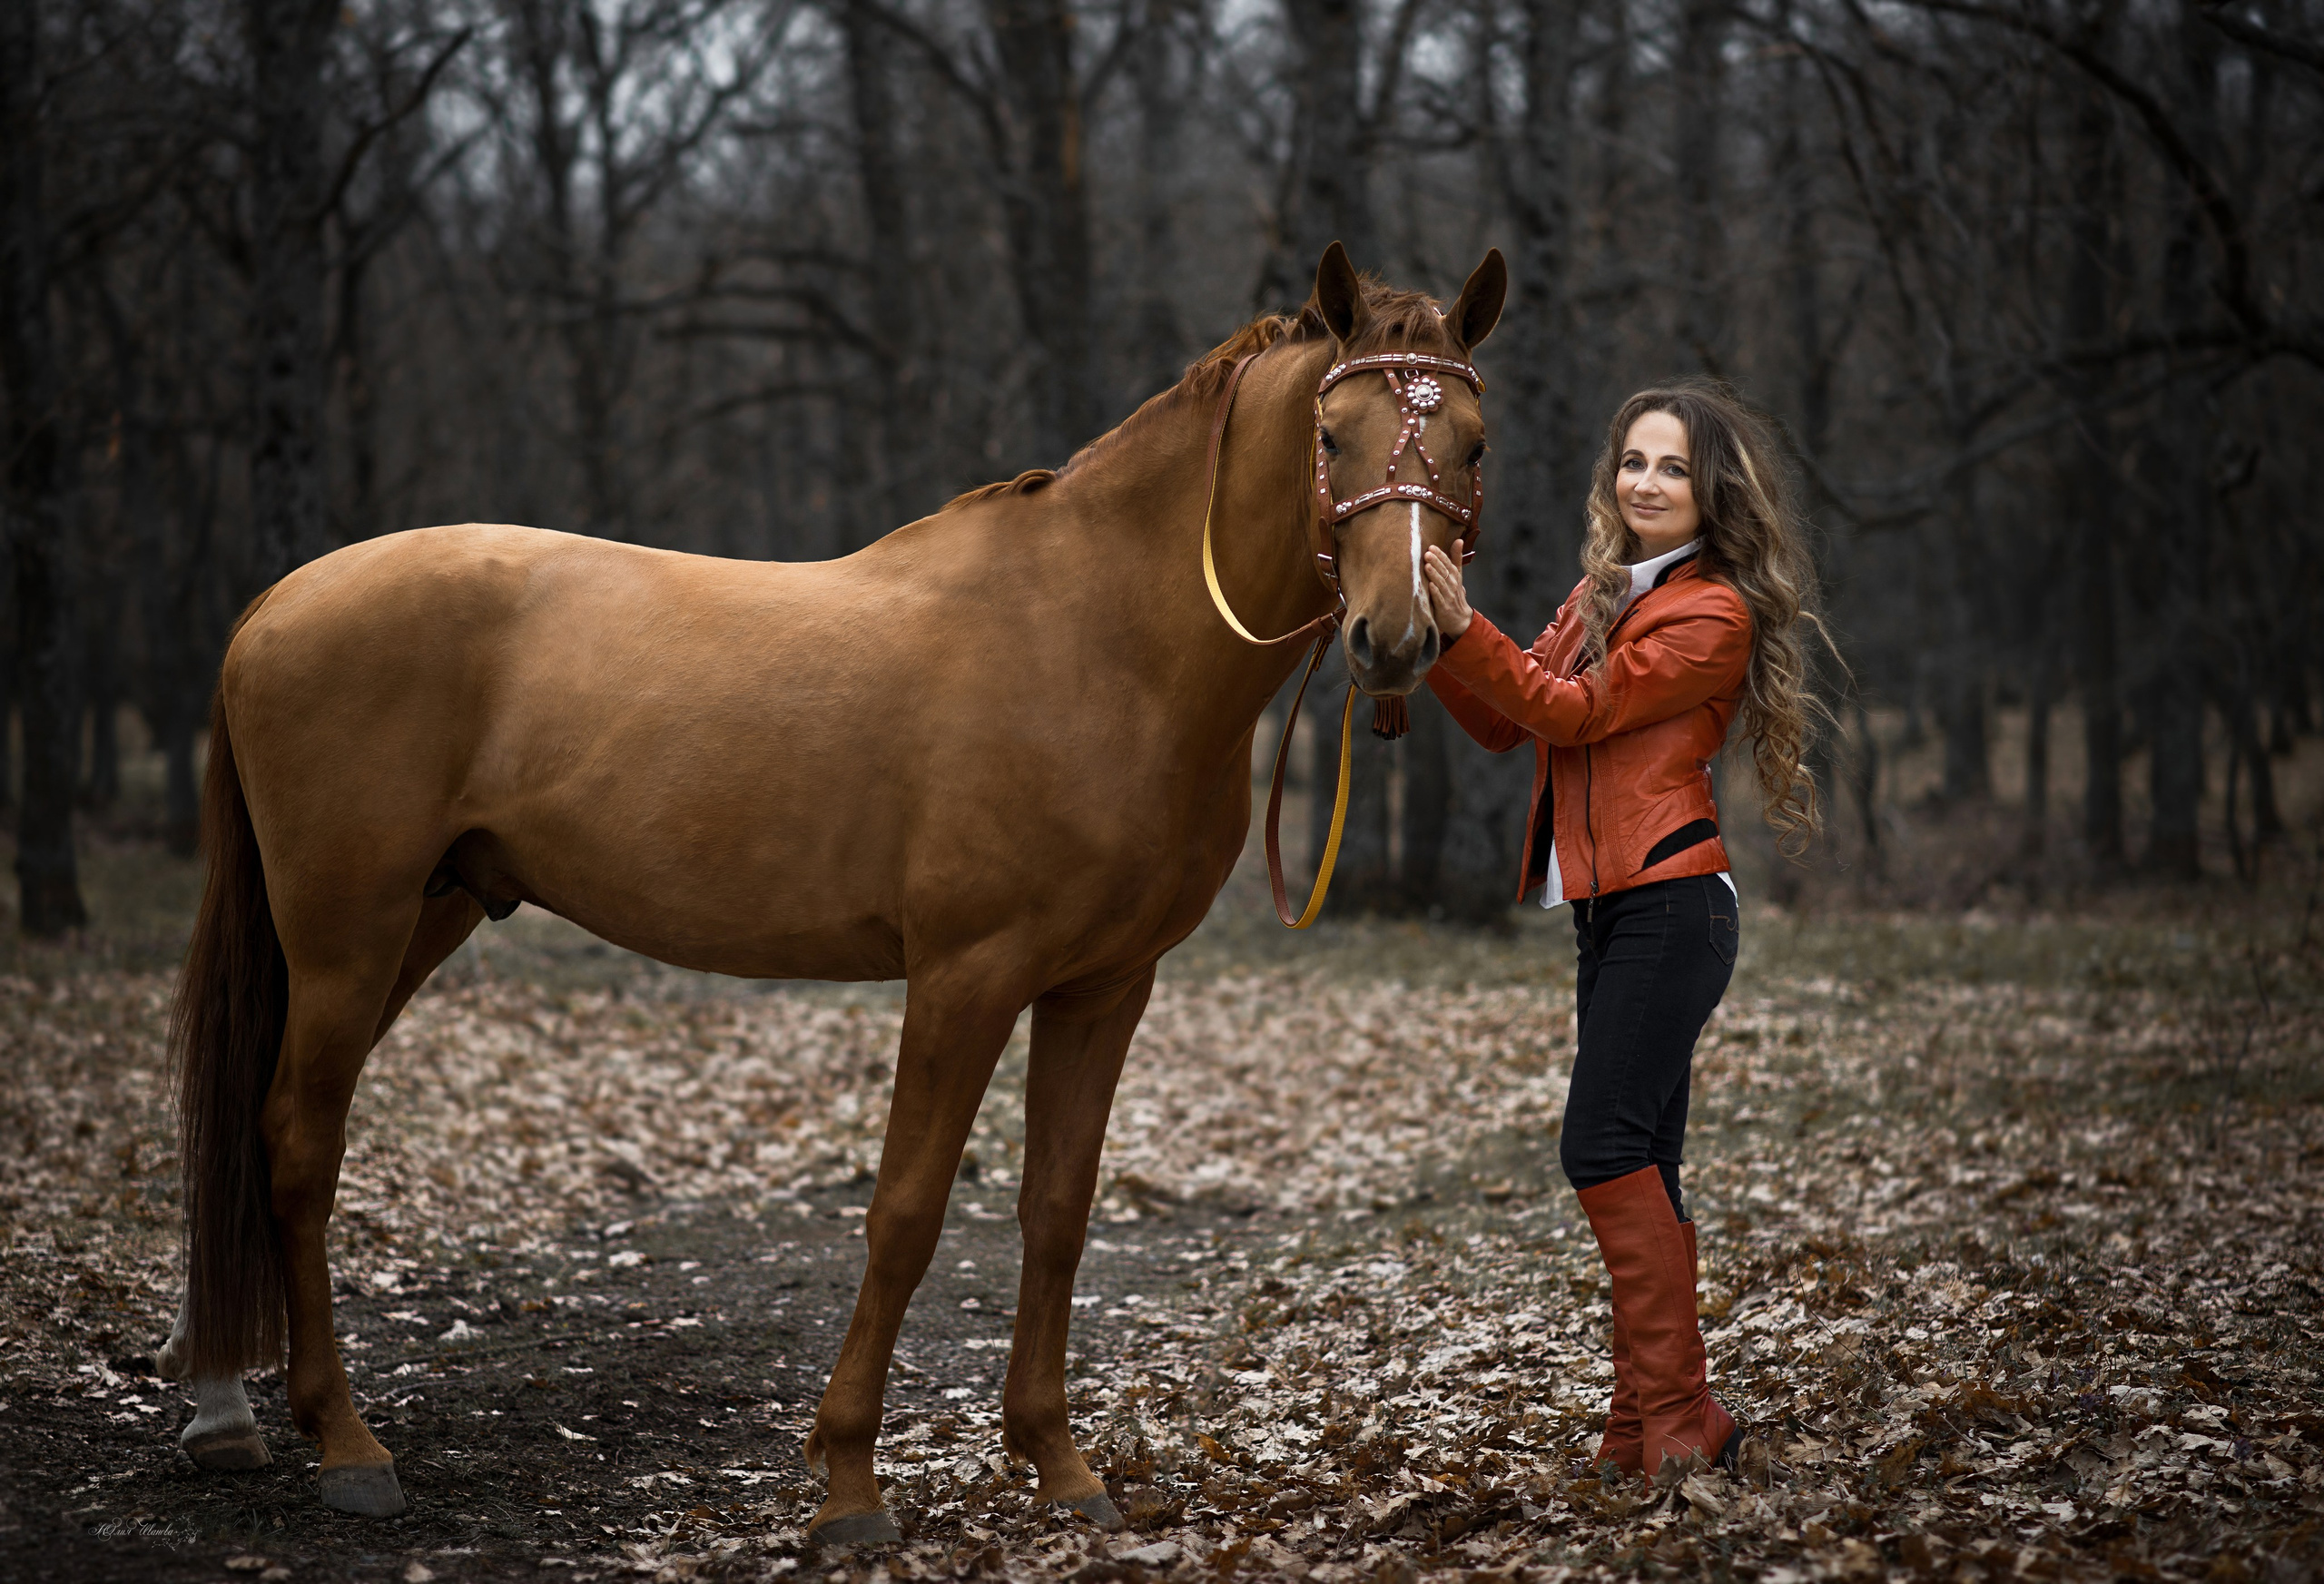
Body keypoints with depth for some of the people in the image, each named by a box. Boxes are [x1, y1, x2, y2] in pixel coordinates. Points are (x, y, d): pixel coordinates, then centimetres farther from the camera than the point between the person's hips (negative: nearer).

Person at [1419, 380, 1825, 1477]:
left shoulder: (1711, 614, -7)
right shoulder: (1603, 591, 19)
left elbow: (1574, 711, -14)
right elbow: (1506, 723, 17)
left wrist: (1464, 627, -21)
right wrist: (1436, 637, 2)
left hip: (1667, 903, -9)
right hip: (1609, 911, 9)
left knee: (1604, 1148, -15)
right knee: (1636, 1164, 8)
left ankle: (1676, 1417, -12)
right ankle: (1653, 1426, 12)